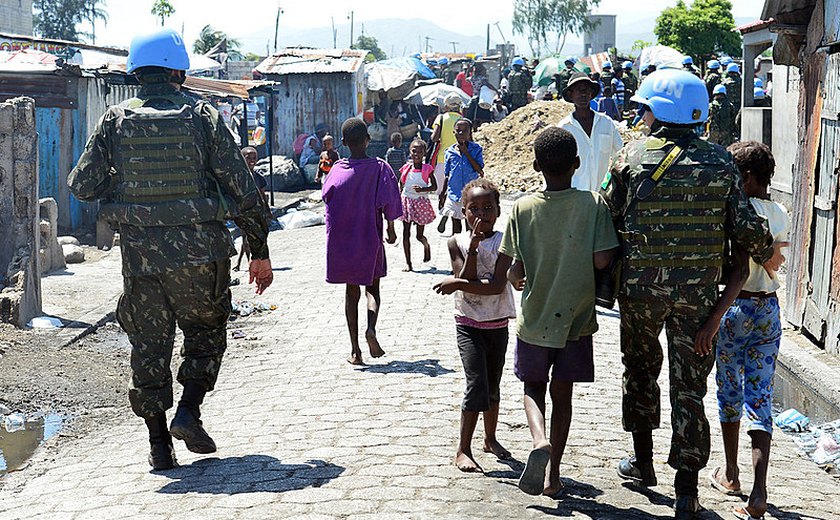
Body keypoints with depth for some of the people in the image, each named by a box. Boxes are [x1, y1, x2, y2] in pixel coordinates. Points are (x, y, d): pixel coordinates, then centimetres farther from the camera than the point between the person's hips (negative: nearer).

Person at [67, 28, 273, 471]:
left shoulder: (114, 121, 2)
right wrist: (259, 251, 5)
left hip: (139, 252, 2)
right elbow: (242, 188, -2)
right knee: (206, 333, 19)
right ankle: (189, 412, 3)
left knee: (149, 346, 11)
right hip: (198, 251, -1)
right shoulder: (202, 117, -1)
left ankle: (159, 444, 12)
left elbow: (82, 186, 0)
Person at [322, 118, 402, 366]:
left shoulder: (338, 169, -5)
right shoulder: (380, 167, -9)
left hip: (342, 240, 1)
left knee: (351, 292, 10)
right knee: (372, 289, 13)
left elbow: (327, 197, 1)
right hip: (370, 239, -1)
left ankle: (354, 349, 5)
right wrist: (391, 228, 5)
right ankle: (371, 328, -15)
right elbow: (388, 202, -10)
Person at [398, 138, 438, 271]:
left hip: (421, 202, -2)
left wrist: (423, 189, -20)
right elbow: (400, 184, 11)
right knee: (406, 233, -1)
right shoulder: (406, 168, 2)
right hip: (406, 201, 2)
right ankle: (408, 262, 6)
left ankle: (427, 246, 38)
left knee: (419, 235, 3)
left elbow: (434, 186, -4)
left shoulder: (427, 169, -5)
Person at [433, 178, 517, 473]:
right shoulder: (457, 243, -3)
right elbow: (467, 278, -15)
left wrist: (458, 284, -21)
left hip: (497, 325, 2)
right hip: (468, 324, -2)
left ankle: (490, 438, 37)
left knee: (493, 385, 16)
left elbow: (497, 286, -17)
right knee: (477, 383, -15)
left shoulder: (503, 242, -7)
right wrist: (473, 247, -21)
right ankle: (463, 450, -8)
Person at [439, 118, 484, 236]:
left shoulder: (476, 149, -4)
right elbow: (447, 175, 9)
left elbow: (479, 170, -15)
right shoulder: (450, 152, 3)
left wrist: (466, 152, -16)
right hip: (454, 193, 2)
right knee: (456, 227, 11)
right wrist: (442, 194, 8)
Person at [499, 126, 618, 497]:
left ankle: (540, 442, -12)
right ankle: (553, 473, 16)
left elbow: (515, 269, -9)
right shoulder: (594, 204, -9)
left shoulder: (523, 208, -8)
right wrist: (578, 268, 7)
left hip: (534, 318, 0)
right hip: (576, 318, 0)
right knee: (562, 394, 13)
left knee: (533, 387, 16)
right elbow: (602, 260, -14)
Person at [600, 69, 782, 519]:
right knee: (689, 385, 6)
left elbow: (608, 215, -2)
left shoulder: (634, 155, -6)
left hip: (640, 283, -1)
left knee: (640, 368, 22)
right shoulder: (719, 161, -2)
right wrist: (767, 255, 15)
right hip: (698, 288, 1)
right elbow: (745, 226, -4)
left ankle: (643, 461, 32)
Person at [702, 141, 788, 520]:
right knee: (760, 396, 2)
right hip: (769, 309, 5)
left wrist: (714, 319, -29)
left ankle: (730, 474, 29)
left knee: (729, 391, 14)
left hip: (736, 308, -5)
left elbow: (741, 273, -25)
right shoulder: (780, 215, 4)